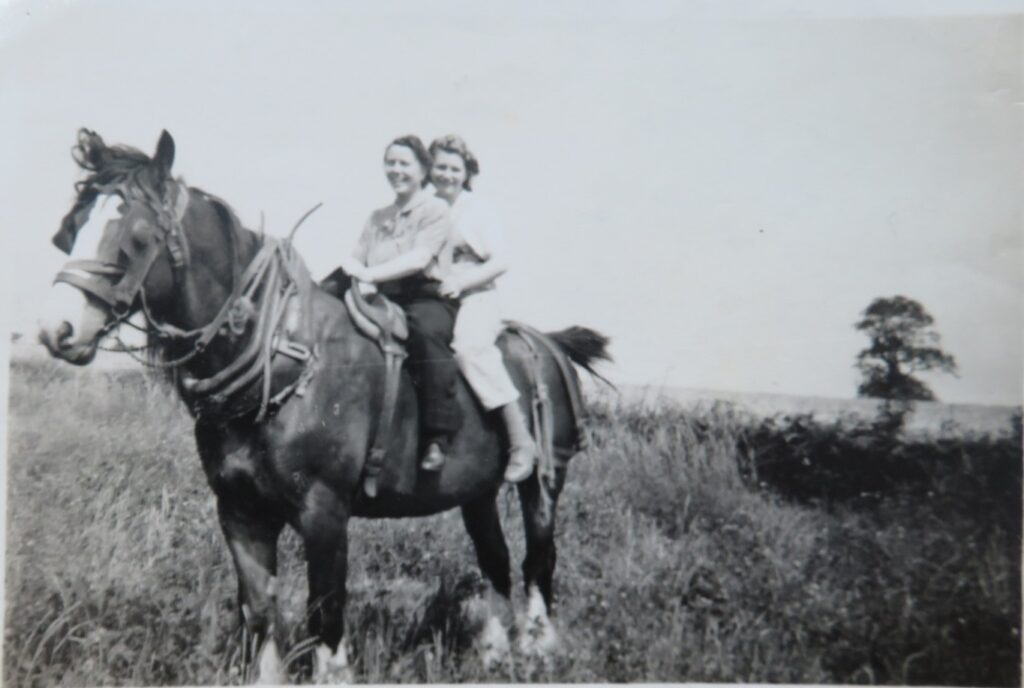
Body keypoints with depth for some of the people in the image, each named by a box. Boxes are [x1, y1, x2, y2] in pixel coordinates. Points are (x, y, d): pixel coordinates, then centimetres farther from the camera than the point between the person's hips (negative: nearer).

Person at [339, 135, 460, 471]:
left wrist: (370, 274, -23)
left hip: (427, 299, -6)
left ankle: (438, 437, -37)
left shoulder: (436, 210, 5)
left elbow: (419, 257, -11)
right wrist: (347, 271, -12)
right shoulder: (377, 217, 25)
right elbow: (357, 260, 14)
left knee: (426, 331, -39)